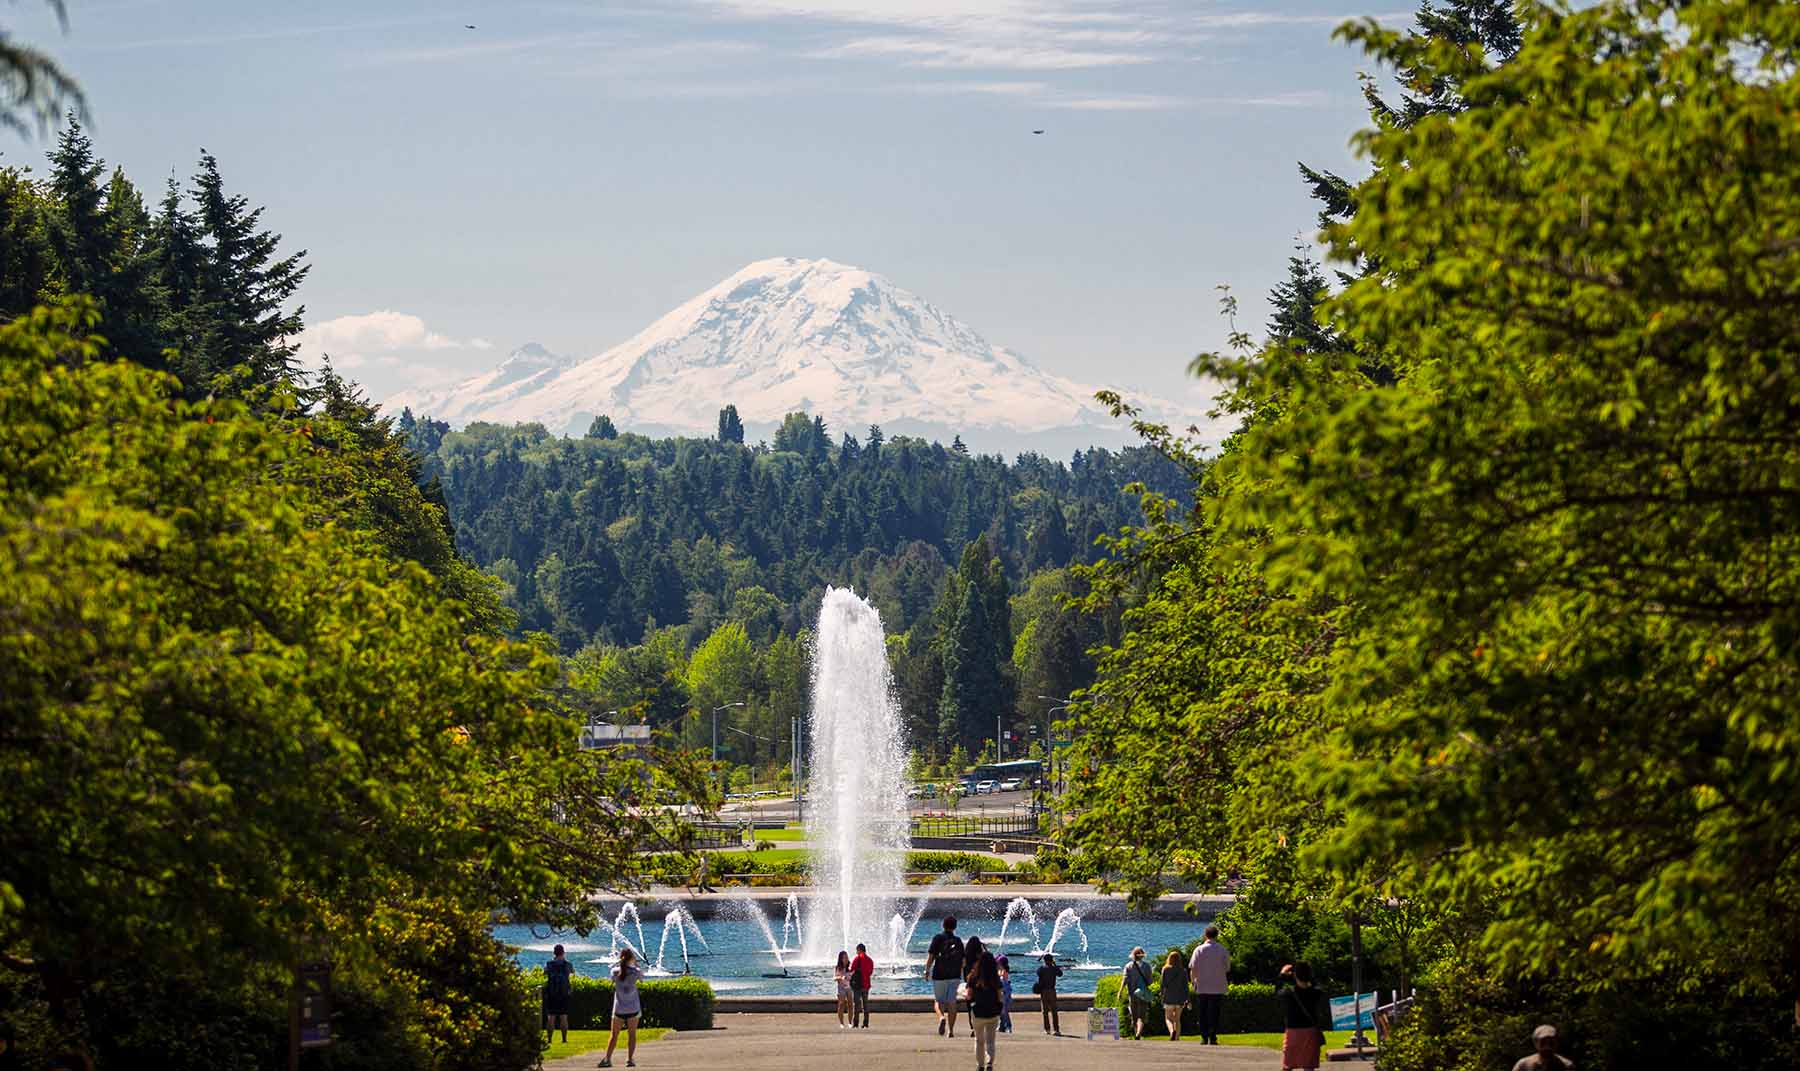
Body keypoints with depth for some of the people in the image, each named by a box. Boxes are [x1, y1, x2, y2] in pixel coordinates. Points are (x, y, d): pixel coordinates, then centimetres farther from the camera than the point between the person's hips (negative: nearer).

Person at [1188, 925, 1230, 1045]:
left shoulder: (1199, 949, -3)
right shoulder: (1222, 950, -2)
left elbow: (1193, 968, -5)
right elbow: (1227, 968, 3)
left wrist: (1192, 982, 9)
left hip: (1202, 987, 0)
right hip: (1218, 988, 0)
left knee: (1203, 1014, 9)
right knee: (1214, 1014, 3)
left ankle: (1204, 1038, 7)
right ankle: (1213, 1038, -4)